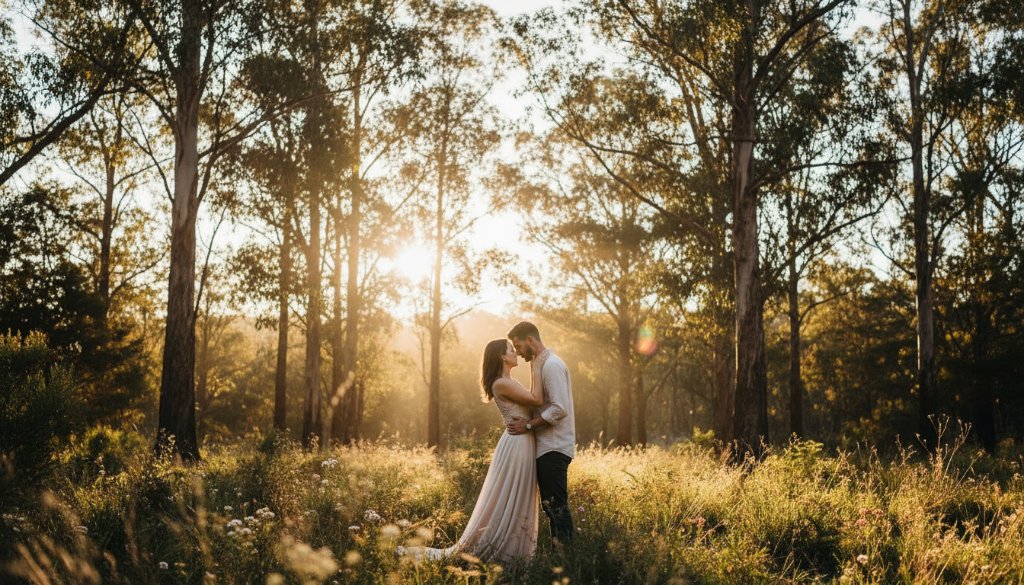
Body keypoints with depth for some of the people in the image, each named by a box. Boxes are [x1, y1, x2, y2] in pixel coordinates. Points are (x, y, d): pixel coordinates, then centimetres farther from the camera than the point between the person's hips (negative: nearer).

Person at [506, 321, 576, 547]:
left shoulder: (551, 365, -14)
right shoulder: (539, 365, 17)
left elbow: (559, 409, -22)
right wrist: (527, 421, 8)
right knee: (550, 503, 12)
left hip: (554, 447, -10)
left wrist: (528, 426, -16)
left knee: (556, 503, -9)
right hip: (545, 446, 10)